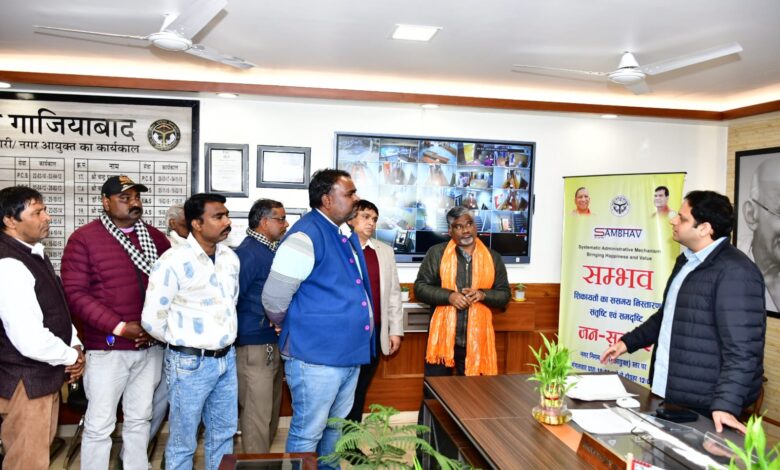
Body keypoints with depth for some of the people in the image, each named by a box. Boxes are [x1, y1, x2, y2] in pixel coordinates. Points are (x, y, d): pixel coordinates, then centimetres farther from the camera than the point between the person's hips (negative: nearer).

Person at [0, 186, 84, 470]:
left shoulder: (33, 253, 7)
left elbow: (55, 309, 17)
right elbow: (31, 341, -30)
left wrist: (75, 345, 1)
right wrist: (72, 356, -13)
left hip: (45, 376, 9)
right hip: (26, 383, -9)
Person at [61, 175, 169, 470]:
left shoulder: (155, 237, 7)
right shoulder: (84, 238, -6)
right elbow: (74, 293, -12)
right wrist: (120, 327, -17)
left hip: (150, 346, 4)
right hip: (107, 348, -4)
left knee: (139, 418, 16)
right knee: (99, 424, 6)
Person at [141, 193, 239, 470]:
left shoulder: (230, 258, 4)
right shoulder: (174, 260, -16)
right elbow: (151, 319, -13)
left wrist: (224, 341, 12)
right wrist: (183, 341, 1)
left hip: (227, 358, 6)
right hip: (191, 362, -6)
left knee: (223, 434, 19)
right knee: (183, 441, 11)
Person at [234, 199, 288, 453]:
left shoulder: (270, 250, 12)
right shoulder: (248, 253, -15)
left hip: (273, 343, 9)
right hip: (255, 346, -9)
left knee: (271, 410, 19)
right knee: (257, 414, 0)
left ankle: (263, 457, 34)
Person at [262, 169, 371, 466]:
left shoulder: (346, 236, 11)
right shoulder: (306, 236, -17)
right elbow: (273, 299, -17)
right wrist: (293, 330, 0)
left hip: (349, 355, 9)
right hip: (316, 357, -8)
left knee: (334, 429, 22)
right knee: (308, 433, 6)